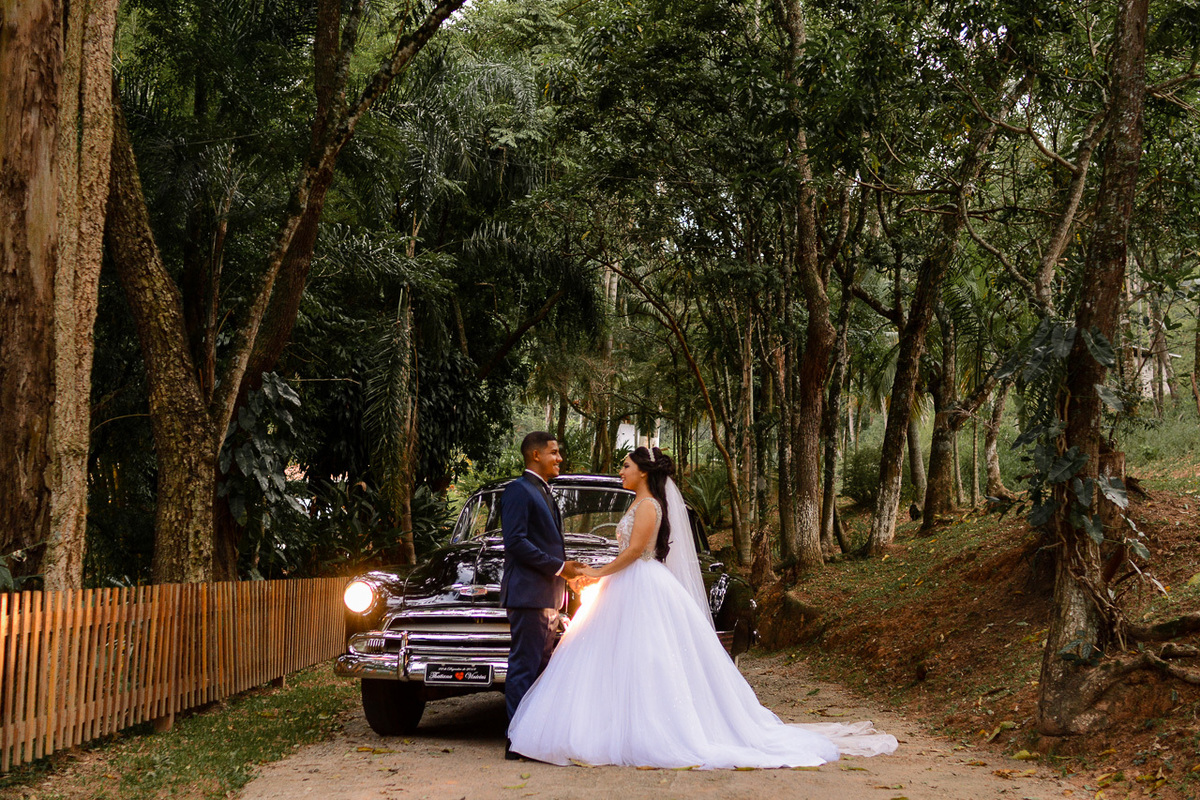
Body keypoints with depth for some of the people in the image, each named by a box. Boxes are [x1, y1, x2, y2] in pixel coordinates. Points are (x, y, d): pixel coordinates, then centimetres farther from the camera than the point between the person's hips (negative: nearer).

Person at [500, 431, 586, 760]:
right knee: (524, 666, -8)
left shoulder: (543, 493, 22)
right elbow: (516, 541, -18)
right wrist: (558, 567, -17)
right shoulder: (519, 491, -8)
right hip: (527, 594, -10)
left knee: (540, 667, 12)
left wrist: (567, 566, 10)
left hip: (548, 595, 10)